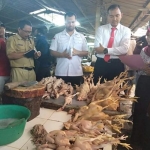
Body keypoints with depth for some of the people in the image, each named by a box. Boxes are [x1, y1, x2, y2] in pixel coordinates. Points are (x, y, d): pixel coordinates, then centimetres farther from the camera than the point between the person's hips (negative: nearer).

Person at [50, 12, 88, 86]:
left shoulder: (81, 36, 9)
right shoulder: (57, 36, 6)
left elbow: (86, 53, 9)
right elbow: (52, 52, 4)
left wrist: (77, 52, -11)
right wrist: (62, 54, -15)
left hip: (76, 73, 1)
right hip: (61, 73, -1)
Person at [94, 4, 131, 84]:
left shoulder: (126, 30, 4)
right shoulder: (101, 29, 5)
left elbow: (124, 49, -12)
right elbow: (97, 48, -8)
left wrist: (106, 50, -16)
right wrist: (117, 50, -11)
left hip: (117, 65, 0)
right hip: (101, 64, 1)